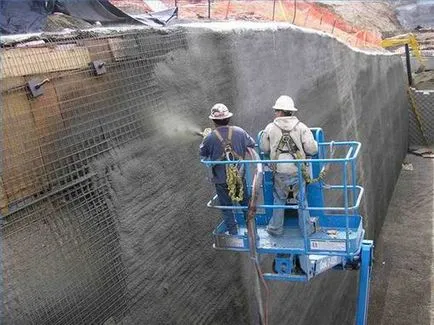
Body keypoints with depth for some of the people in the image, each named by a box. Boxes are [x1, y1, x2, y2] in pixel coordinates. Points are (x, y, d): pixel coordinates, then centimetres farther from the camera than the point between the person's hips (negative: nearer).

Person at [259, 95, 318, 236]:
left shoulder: (270, 128, -3)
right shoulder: (301, 127, -5)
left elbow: (264, 148, 6)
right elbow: (312, 149, -8)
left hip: (280, 172, 0)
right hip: (298, 171, 0)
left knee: (279, 200, 16)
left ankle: (276, 228, 25)